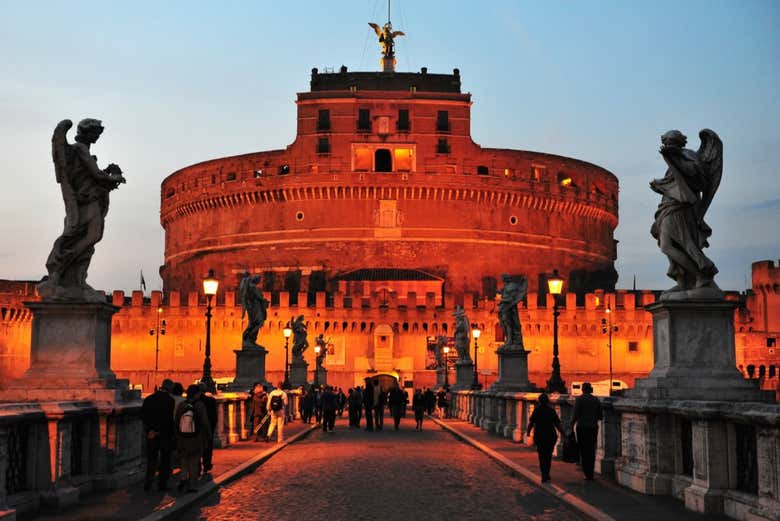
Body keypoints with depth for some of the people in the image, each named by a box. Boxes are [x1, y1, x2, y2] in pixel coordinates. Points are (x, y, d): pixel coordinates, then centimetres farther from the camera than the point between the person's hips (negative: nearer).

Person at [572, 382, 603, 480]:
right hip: (593, 428, 4)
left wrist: (572, 426, -3)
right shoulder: (596, 400, 4)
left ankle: (587, 473, -6)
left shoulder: (579, 399, -7)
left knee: (584, 451, 1)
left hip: (582, 427, -4)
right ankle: (591, 473, 15)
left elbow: (575, 415, -13)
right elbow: (600, 416, 7)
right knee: (591, 450, 12)